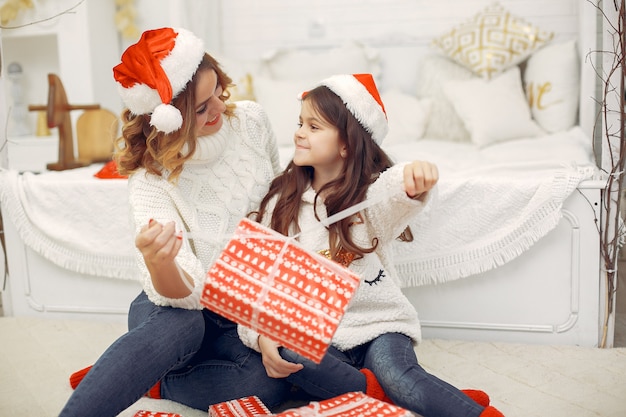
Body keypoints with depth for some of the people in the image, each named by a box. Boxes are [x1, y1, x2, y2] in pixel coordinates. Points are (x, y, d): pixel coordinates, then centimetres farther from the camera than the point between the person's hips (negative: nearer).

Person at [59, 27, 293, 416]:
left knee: (270, 383, -28)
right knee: (178, 325, -40)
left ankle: (143, 382, -7)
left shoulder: (250, 120, -10)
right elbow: (185, 294, -29)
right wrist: (159, 264, -53)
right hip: (184, 309, -3)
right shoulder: (151, 181, -20)